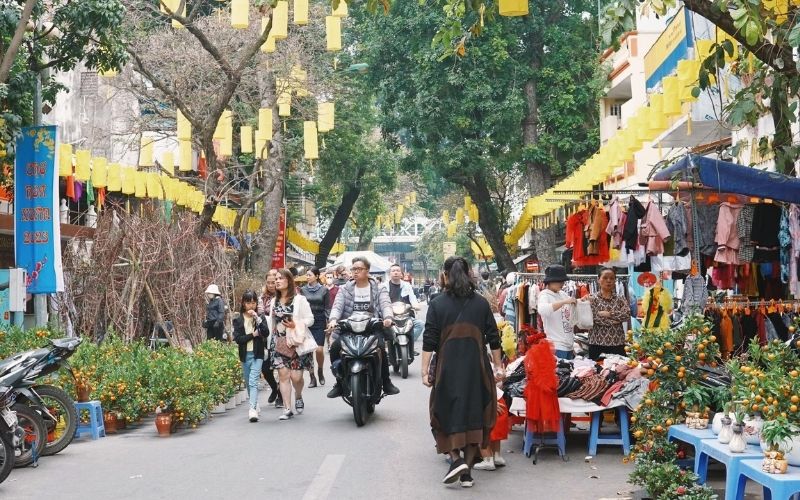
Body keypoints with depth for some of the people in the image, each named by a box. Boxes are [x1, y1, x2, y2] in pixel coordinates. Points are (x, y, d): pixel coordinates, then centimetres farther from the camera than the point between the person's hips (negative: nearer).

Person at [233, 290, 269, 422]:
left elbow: (266, 333, -12)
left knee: (253, 381, -16)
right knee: (248, 383, 13)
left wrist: (257, 319, -19)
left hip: (257, 354, -2)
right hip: (245, 354, 2)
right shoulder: (238, 320, 1)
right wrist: (253, 334, -11)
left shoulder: (260, 318, 2)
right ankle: (256, 406, 29)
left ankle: (253, 409, -23)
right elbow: (237, 338, -7)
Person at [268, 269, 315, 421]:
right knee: (283, 375, -3)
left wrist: (296, 325, -20)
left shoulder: (299, 299, -5)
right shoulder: (274, 302, 12)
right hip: (280, 344, 4)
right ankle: (287, 409, 2)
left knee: (296, 376, -7)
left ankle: (298, 397, 25)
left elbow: (310, 319, -6)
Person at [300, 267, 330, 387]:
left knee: (319, 349, -11)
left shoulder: (324, 290, 3)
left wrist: (329, 321, -3)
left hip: (319, 322, -2)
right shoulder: (303, 290, 7)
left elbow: (327, 308, 3)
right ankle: (312, 377, 6)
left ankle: (320, 371, 17)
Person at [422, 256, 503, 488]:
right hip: (476, 368, 2)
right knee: (474, 415, 10)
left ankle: (456, 458, -8)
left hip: (448, 369, -2)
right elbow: (493, 338, 4)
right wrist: (498, 367, 12)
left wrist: (425, 371, -3)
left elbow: (429, 341, -6)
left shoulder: (437, 304, -3)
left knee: (447, 415, 12)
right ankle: (467, 470, 9)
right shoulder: (481, 303, 3)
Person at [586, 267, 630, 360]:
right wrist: (613, 321, -8)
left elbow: (627, 315, -6)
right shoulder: (593, 299, 3)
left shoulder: (620, 299, 11)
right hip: (597, 344, -2)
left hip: (618, 344, 2)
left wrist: (608, 313, -10)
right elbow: (594, 317, -10)